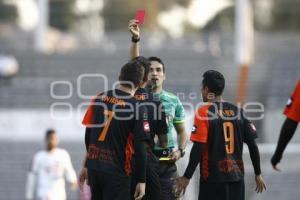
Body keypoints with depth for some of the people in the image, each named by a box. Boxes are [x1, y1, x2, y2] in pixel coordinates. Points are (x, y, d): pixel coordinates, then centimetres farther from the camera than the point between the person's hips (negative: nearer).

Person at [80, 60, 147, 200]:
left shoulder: (99, 98, 4)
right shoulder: (137, 108, -10)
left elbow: (88, 135, 11)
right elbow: (139, 148, -11)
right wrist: (141, 180, -5)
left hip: (93, 167, 5)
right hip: (117, 171, -5)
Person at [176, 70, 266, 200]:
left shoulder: (204, 112, -8)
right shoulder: (238, 112, 6)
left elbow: (198, 148, -14)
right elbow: (252, 145, 6)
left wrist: (187, 177, -9)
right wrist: (258, 174, 15)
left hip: (213, 178, -5)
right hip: (236, 176, 5)